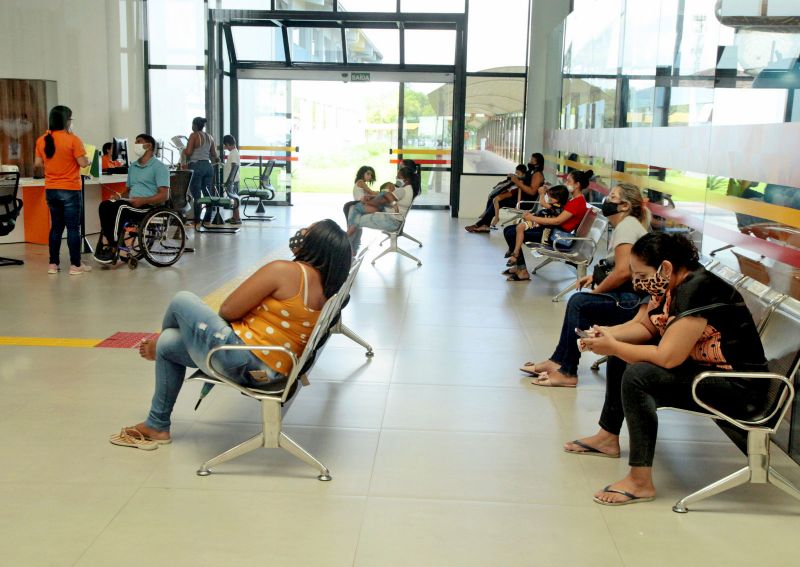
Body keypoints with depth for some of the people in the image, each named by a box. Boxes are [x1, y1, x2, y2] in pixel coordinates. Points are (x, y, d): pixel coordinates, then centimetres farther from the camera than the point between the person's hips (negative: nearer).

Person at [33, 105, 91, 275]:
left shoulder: (42, 140, 3)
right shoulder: (72, 139, -12)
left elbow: (37, 164, 8)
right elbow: (83, 163, -14)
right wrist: (88, 159, 7)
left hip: (50, 190, 5)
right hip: (70, 190, -5)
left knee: (56, 226, 14)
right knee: (73, 227, 0)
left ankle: (53, 264, 15)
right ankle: (75, 265, 2)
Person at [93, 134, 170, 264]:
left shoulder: (159, 167, -2)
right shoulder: (132, 167, 24)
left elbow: (164, 195, -11)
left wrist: (142, 200, -22)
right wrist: (121, 197, 5)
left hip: (149, 206, -7)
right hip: (131, 203, 7)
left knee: (119, 207, -31)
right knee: (105, 205, -18)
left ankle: (113, 247, -24)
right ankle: (107, 241, -25)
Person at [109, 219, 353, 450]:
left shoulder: (284, 270, -20)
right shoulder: (326, 286, 4)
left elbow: (228, 310, -12)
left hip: (241, 361, -9)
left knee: (182, 301, 8)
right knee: (168, 344, 21)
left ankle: (158, 346, 40)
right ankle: (157, 426, 35)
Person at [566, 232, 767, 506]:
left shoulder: (696, 290, -27)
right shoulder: (669, 284, 0)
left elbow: (667, 358, -32)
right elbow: (643, 326, 10)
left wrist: (612, 347, -22)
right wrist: (609, 334, -9)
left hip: (737, 387, -10)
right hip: (698, 365, 10)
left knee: (637, 376, -29)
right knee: (621, 355, 13)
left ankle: (641, 483, -21)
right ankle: (608, 437, 25)